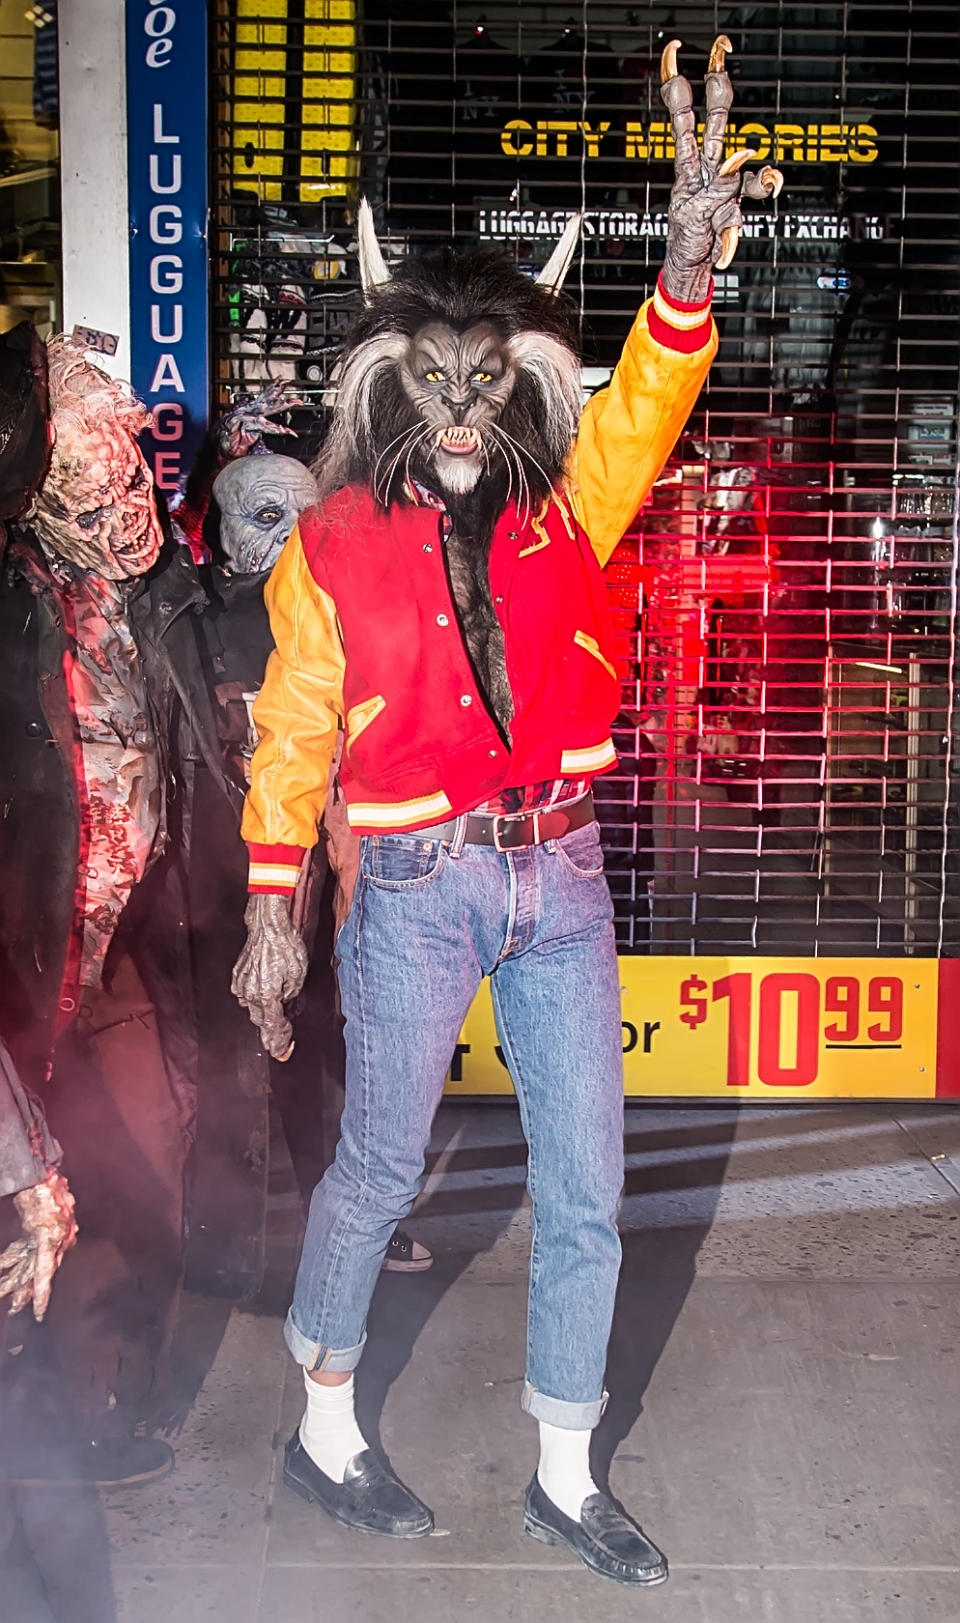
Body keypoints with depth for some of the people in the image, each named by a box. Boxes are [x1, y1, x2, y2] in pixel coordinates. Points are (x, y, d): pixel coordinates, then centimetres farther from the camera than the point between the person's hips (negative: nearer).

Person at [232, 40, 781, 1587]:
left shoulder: (570, 505, 3)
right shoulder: (336, 543, -2)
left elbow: (644, 405, -14)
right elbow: (292, 734, 1)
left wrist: (688, 270, -33)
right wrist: (272, 910, -2)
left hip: (562, 879, 3)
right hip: (415, 890, -3)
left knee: (586, 1192, 8)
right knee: (379, 1171, 10)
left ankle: (565, 1477, 27)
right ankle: (325, 1425, 35)